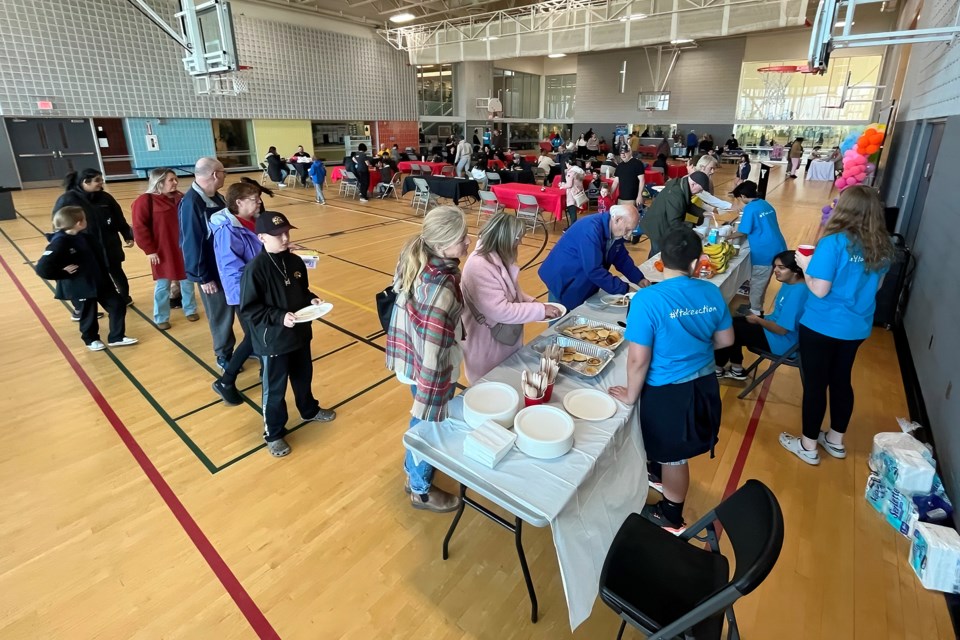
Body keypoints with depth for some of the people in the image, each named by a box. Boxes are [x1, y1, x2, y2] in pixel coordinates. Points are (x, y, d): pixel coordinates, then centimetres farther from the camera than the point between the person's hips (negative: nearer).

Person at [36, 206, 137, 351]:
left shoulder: (84, 237, 2)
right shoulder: (60, 243, -21)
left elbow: (98, 256, 20)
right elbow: (42, 268, -27)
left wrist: (105, 273, 11)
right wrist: (65, 273, -17)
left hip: (100, 281, 7)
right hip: (80, 287, -7)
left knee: (118, 304, 8)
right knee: (88, 314, 9)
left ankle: (117, 337, 20)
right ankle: (91, 340, 34)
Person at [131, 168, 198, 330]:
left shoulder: (180, 198, 6)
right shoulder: (146, 200, -10)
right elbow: (140, 228, -12)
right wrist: (149, 250, -13)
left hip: (184, 249, 5)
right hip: (163, 252, -5)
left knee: (187, 281, 14)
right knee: (162, 285, 5)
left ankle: (190, 310, 31)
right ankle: (161, 318, 18)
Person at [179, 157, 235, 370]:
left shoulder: (216, 197, 7)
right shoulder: (190, 203, -21)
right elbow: (191, 244, -21)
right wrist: (202, 277, -18)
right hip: (212, 271, -8)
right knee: (221, 314, 6)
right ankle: (224, 356, 24)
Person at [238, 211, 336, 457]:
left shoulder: (295, 261, -1)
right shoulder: (255, 269, -21)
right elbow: (248, 310, -19)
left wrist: (312, 300, -7)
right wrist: (279, 317, -28)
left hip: (300, 334, 7)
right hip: (272, 342, -6)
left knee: (304, 377, 26)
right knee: (275, 389, 10)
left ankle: (309, 410, 52)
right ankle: (274, 434, 30)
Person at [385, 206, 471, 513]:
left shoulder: (416, 258, -8)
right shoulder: (441, 288, -35)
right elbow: (432, 349, -30)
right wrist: (433, 401, -21)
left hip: (415, 357, 9)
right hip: (433, 368, -8)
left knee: (423, 423, 30)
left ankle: (414, 473, 56)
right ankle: (421, 490, 43)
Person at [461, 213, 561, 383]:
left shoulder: (497, 258, 2)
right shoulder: (479, 267, -29)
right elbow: (500, 311, -30)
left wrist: (531, 301, -1)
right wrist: (541, 310, -23)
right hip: (488, 348, -9)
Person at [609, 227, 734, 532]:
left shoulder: (648, 299, -25)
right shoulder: (711, 292, -7)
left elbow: (638, 359, -23)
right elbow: (725, 340, 7)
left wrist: (631, 395, -8)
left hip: (668, 392, -6)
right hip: (705, 384, 6)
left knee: (674, 456, 16)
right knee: (672, 446, 31)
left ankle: (671, 517, 39)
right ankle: (659, 469, 59)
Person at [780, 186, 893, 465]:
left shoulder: (834, 243, -21)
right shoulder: (882, 246, 0)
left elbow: (820, 289, -22)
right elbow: (876, 285, 12)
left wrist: (806, 265, -7)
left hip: (822, 326, -6)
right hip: (856, 327, 6)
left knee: (815, 384, 7)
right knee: (841, 381, 20)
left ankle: (808, 446, 22)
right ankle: (836, 440, 37)